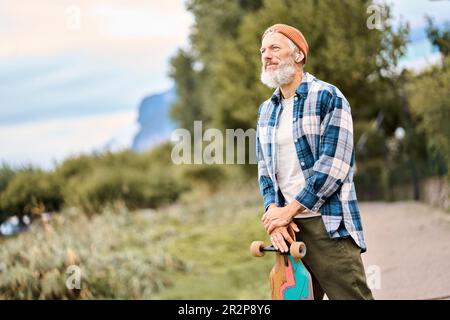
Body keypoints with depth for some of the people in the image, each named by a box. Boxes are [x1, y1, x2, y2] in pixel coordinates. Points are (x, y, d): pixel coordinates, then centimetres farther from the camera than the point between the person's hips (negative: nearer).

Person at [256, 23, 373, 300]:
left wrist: (289, 210, -13)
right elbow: (265, 168, 12)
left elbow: (333, 165, -13)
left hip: (329, 224, -6)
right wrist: (274, 213, -7)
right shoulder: (266, 110, 16)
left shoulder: (327, 97, -3)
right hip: (287, 226, 6)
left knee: (350, 294, -9)